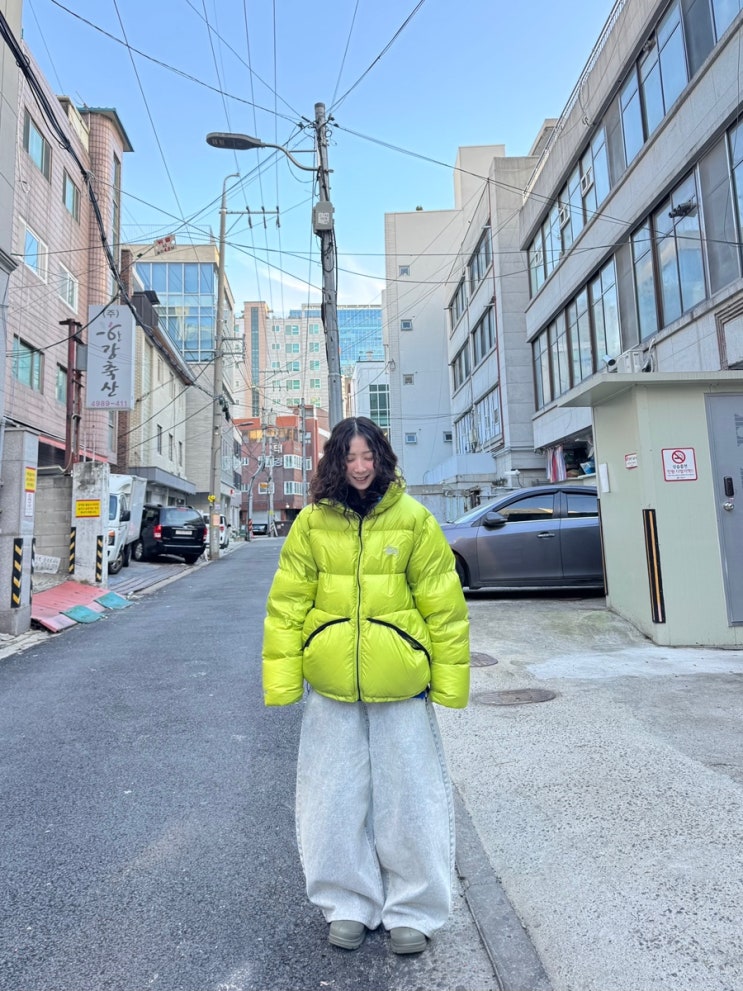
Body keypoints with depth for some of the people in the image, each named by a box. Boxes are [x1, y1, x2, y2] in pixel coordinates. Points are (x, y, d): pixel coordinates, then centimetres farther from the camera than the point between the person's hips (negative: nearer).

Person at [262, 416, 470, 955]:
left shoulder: (414, 519, -4)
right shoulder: (312, 522, -1)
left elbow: (443, 605, -2)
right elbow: (287, 603, 0)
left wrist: (448, 678, -2)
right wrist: (282, 678, -3)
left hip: (399, 684, -1)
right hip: (330, 684, 2)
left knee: (408, 795, 11)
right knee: (336, 796, 14)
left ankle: (414, 910, 34)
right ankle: (348, 904, 37)